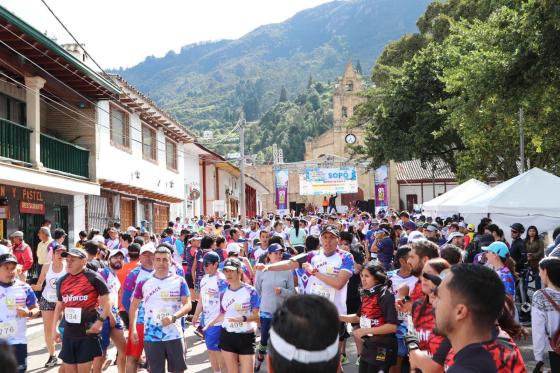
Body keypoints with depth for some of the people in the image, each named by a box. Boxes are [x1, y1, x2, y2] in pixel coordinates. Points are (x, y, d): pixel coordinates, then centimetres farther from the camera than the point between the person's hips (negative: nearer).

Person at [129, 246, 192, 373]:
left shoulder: (179, 281, 0)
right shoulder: (144, 283, 3)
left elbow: (188, 305, -5)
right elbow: (134, 306, 13)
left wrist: (173, 317, -22)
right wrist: (133, 329, 3)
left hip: (174, 335, 0)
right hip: (151, 336, 1)